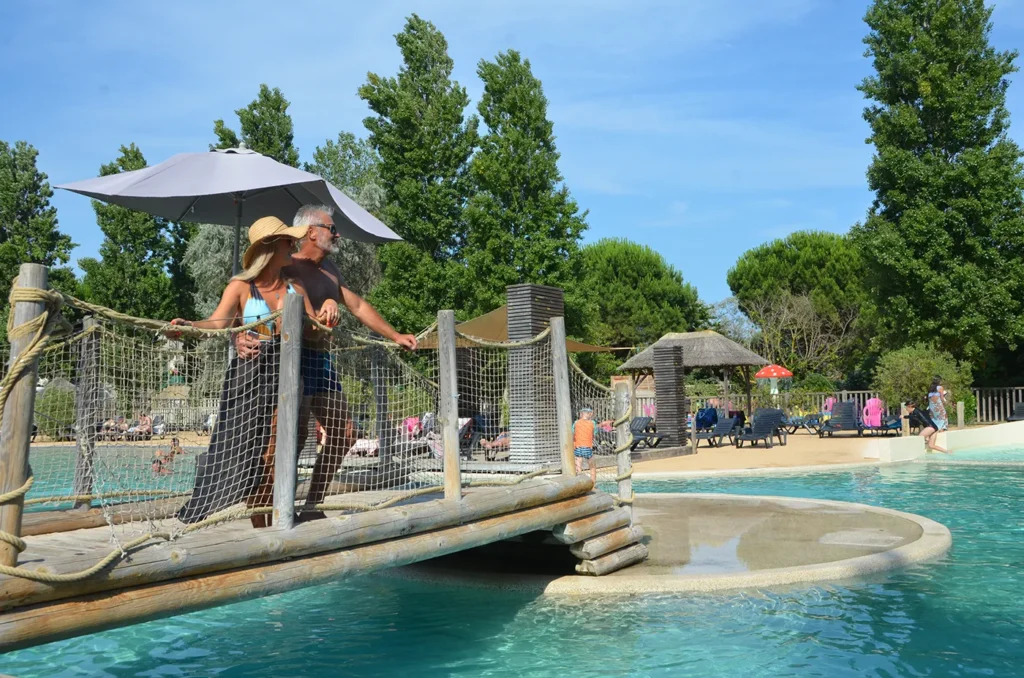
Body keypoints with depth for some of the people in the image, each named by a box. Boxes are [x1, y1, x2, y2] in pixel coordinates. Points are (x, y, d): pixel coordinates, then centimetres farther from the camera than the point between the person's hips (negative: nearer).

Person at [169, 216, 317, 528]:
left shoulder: (296, 288, 13)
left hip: (284, 377, 3)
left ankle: (271, 526, 7)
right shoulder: (241, 287, 0)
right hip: (249, 376, -2)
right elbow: (218, 322, -16)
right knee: (249, 456, 1)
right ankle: (259, 528, 11)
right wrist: (189, 325, -35)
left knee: (273, 457, -1)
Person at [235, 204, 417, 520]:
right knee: (295, 437, -11)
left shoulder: (329, 269, 17)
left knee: (344, 434, 9)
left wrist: (394, 335, 26)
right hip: (297, 360, -9)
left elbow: (358, 306, 25)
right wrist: (240, 336, -39)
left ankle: (312, 507, 18)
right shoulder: (286, 268, -9)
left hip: (323, 360, 9)